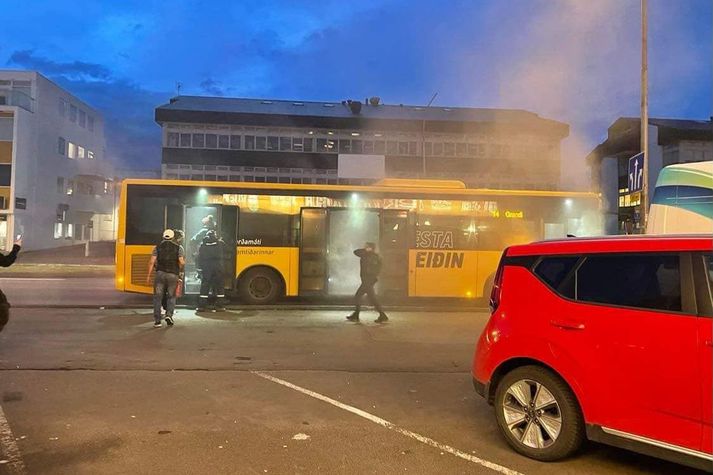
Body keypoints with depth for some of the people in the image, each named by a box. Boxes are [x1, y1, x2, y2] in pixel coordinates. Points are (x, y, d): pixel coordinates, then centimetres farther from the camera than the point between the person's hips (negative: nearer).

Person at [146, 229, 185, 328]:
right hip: (173, 275, -1)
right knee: (171, 296, 15)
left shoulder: (158, 247, 9)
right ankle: (169, 314, -5)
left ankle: (157, 321, 3)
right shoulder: (178, 247, 6)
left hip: (160, 273, 1)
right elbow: (182, 262, -6)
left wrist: (149, 276, 2)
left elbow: (152, 262, -1)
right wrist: (179, 270, 14)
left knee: (157, 297, 7)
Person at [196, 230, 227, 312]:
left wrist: (200, 267, 16)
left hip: (206, 268, 1)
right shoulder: (221, 243, 8)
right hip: (218, 267, -1)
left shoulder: (203, 245, 10)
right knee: (220, 286, 6)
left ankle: (201, 306, 6)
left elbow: (199, 258, 9)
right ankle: (219, 306, 4)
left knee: (204, 286, 7)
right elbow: (224, 255, 13)